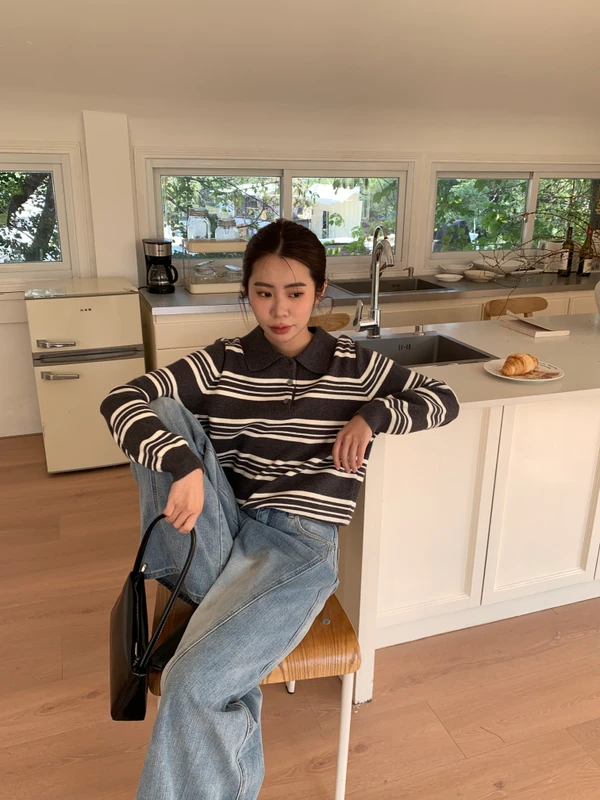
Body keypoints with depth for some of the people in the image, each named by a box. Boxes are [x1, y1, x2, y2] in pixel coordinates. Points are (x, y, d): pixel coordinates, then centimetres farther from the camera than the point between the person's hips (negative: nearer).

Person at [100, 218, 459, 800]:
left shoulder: (353, 365, 3)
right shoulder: (221, 363, 1)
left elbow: (442, 399, 11)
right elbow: (119, 401, -9)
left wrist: (371, 417, -7)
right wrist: (182, 464, -28)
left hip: (299, 547, -3)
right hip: (220, 534, 3)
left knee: (193, 684, -25)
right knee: (162, 414, -17)